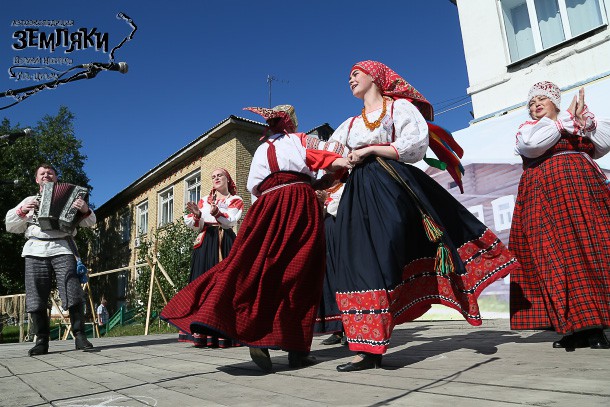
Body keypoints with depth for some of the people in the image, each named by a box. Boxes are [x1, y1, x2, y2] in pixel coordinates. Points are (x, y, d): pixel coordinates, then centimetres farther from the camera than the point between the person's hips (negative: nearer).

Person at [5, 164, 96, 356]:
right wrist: (21, 211, 3)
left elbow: (89, 222, 15)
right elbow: (10, 226, 23)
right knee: (36, 298, -4)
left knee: (73, 293, -15)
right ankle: (41, 341, 3)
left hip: (62, 248, -2)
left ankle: (80, 336, -12)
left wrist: (85, 210, -8)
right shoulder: (29, 201, 27)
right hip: (35, 250, 2)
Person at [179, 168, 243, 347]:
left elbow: (230, 221, -8)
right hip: (206, 244, 2)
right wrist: (196, 214, -13)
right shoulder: (204, 201, 19)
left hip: (226, 244, -2)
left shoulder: (236, 200, 11)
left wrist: (216, 213, -26)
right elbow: (196, 226, 8)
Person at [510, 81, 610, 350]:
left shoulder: (584, 125, 25)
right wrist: (567, 118, 0)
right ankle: (574, 325, -11)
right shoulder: (527, 128, 17)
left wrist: (583, 115, -1)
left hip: (583, 192, 2)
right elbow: (534, 144, -6)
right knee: (557, 256, -11)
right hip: (546, 195, -2)